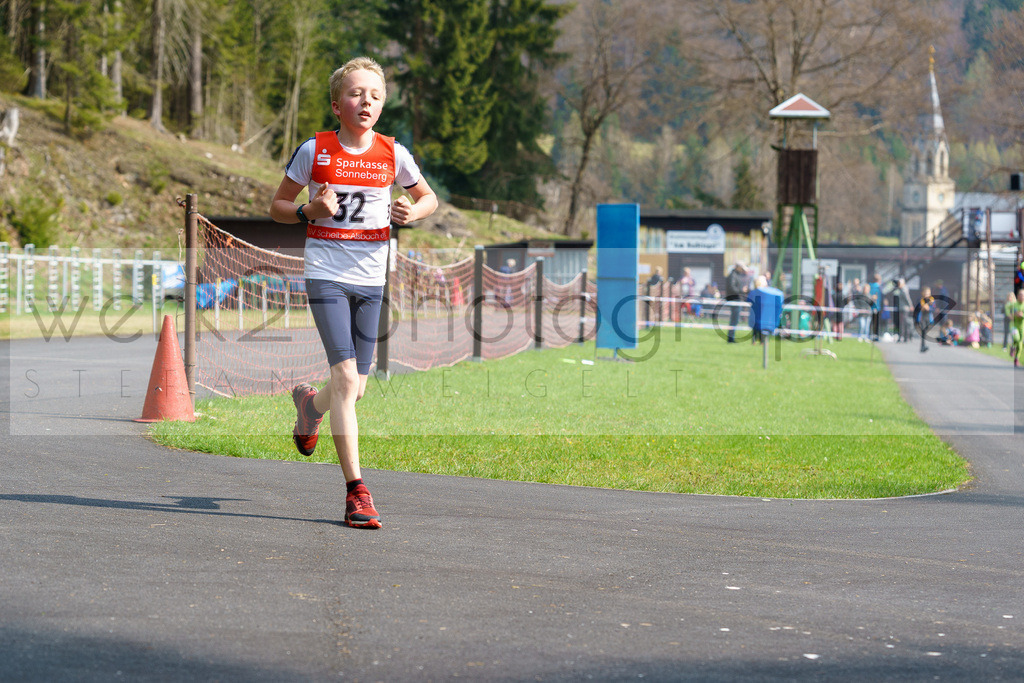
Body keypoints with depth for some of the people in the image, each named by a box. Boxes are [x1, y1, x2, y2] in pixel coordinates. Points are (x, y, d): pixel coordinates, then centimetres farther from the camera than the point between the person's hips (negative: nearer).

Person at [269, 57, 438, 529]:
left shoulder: (393, 154, 2)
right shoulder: (315, 150, -3)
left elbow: (429, 197, 18)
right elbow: (277, 207, 6)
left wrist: (413, 212, -4)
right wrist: (309, 211, -15)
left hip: (370, 276, 3)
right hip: (326, 272, -3)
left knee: (355, 388, 7)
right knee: (345, 376, -16)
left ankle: (311, 404, 44)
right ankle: (356, 490, -14)